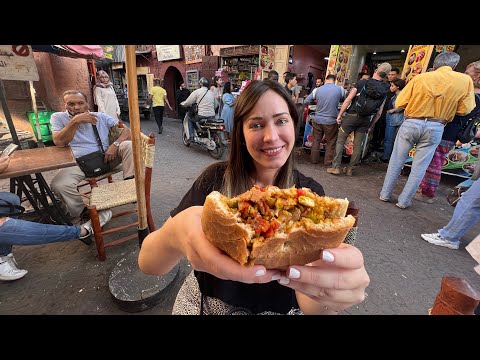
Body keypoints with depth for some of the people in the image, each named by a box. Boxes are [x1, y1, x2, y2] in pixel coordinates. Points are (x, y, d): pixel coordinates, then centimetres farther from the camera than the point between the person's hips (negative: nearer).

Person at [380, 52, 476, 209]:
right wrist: (447, 106, 19)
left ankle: (385, 194, 15)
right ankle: (404, 201, 13)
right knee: (419, 168, 8)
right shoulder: (465, 80, 1)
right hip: (435, 128, 1)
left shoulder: (420, 78, -1)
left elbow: (399, 103, -3)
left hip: (411, 124, 0)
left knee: (396, 161, 9)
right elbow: (464, 109, 1)